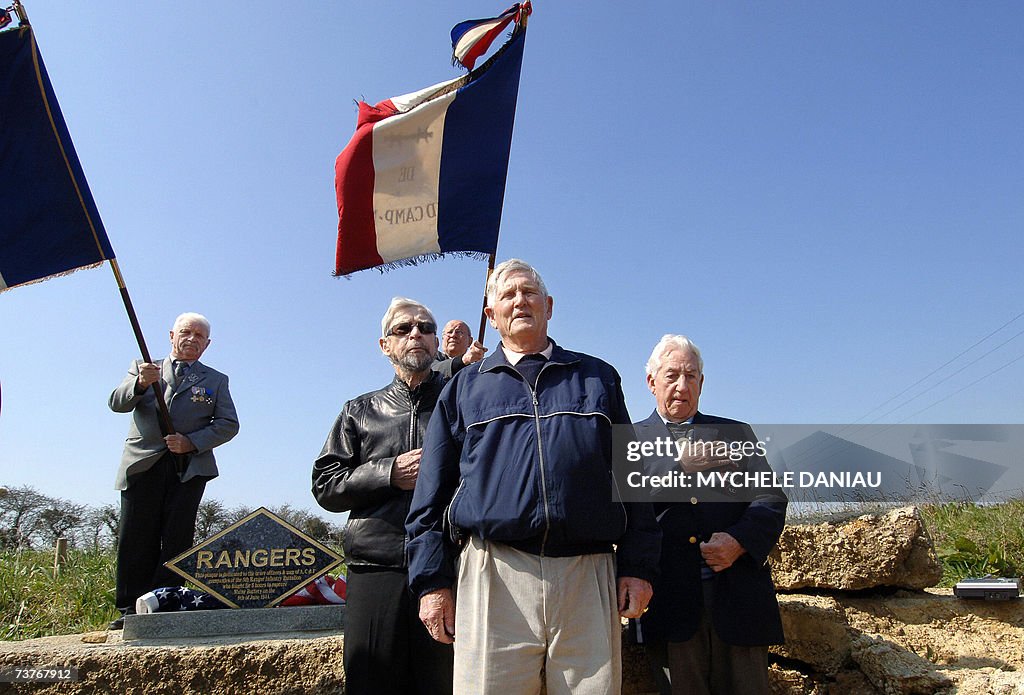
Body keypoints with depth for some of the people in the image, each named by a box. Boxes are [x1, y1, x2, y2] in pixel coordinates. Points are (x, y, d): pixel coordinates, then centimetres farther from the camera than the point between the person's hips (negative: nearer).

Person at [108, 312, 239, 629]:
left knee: (176, 539, -6)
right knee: (136, 539, -2)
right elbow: (116, 403, 4)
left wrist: (192, 442, -9)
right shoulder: (142, 367, 19)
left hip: (188, 468, 0)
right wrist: (140, 384, -18)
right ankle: (131, 610, 4)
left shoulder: (216, 380, 18)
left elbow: (228, 424, 7)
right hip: (142, 465, 1)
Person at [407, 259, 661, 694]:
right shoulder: (464, 388, 15)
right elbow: (430, 497, 12)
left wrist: (637, 566, 4)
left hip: (588, 576, 1)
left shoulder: (598, 378, 16)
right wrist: (432, 581, 4)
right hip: (494, 574, 0)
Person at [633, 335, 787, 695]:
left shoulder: (737, 433, 17)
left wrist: (741, 540, -12)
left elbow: (771, 498, 7)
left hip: (738, 596, 2)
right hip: (670, 601, -1)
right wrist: (679, 464, -18)